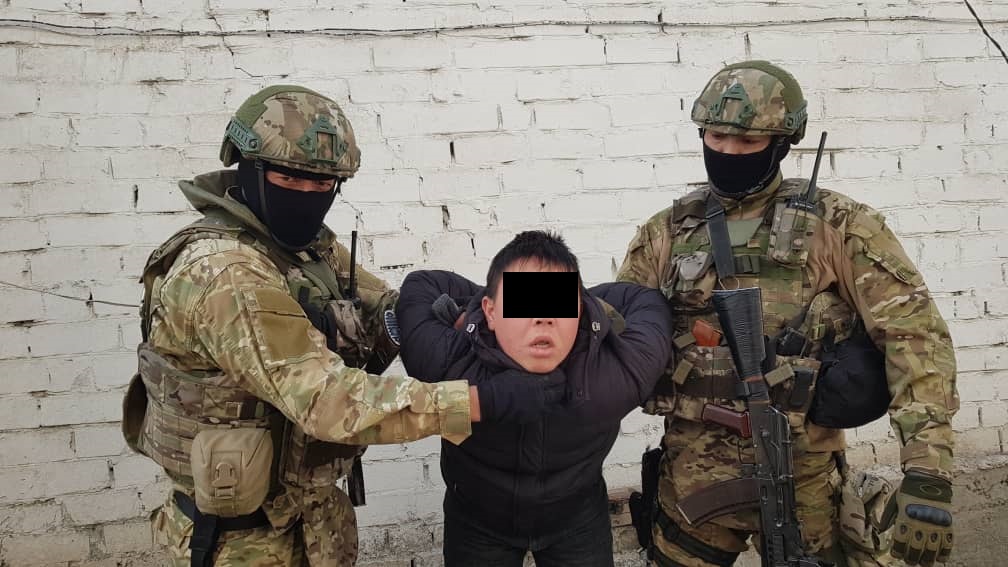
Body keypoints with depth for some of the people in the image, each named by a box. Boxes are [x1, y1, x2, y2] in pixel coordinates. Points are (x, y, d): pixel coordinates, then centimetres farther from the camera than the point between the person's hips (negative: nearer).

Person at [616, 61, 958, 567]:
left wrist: (928, 476, -19)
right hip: (692, 469, 3)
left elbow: (915, 334, -10)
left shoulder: (834, 225, -5)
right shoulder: (667, 234, 5)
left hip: (801, 473, -2)